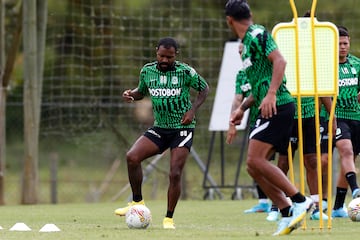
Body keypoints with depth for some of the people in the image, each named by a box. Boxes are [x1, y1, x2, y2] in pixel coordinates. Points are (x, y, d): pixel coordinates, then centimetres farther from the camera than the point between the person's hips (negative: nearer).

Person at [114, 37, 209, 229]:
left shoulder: (185, 72, -12)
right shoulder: (147, 71, 0)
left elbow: (204, 89, 3)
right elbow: (142, 91, 18)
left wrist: (193, 110, -10)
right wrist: (131, 95, -6)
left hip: (182, 128, -4)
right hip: (159, 127, 4)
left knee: (175, 174, -13)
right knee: (132, 157, -17)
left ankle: (169, 218, 4)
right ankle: (137, 202, 0)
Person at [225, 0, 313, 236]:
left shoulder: (257, 34, -6)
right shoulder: (246, 43, 23)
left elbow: (280, 61, -19)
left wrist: (271, 95, -28)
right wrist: (242, 108, 30)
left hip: (278, 107, -10)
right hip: (269, 109, 10)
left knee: (255, 160, -17)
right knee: (254, 166, 5)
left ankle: (300, 201, -15)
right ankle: (288, 214, 2)